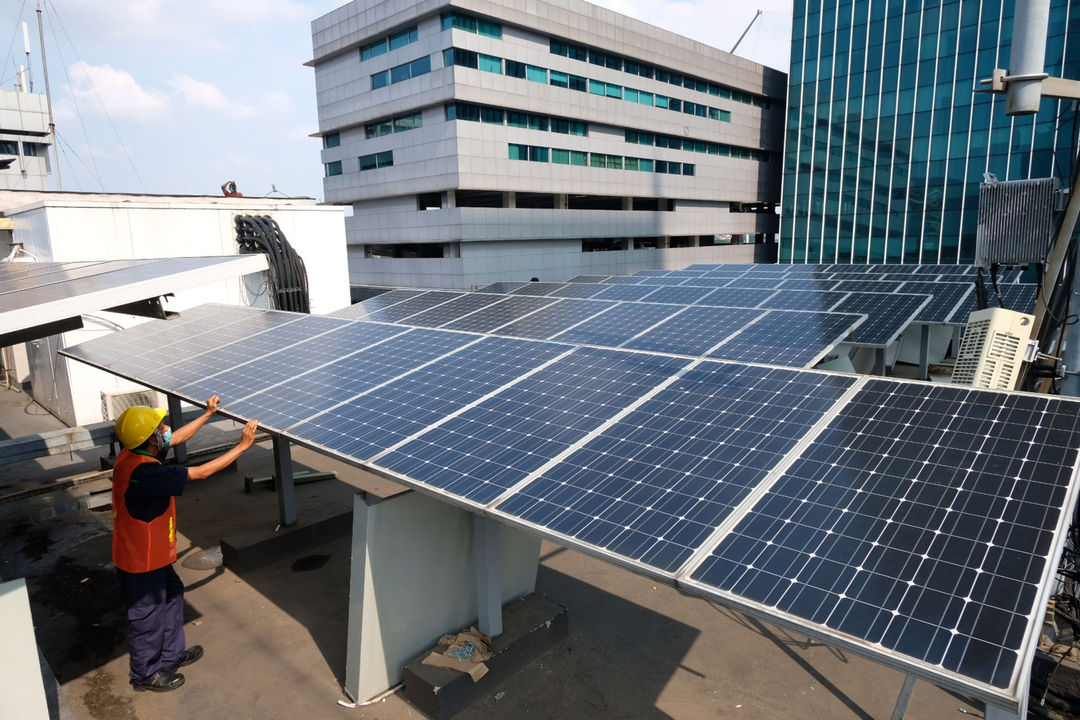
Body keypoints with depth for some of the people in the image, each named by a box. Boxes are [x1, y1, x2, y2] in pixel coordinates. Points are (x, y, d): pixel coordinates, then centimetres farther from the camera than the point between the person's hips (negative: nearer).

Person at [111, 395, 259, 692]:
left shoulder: (134, 453, -7)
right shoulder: (144, 472, -35)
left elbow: (176, 438, 9)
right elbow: (200, 473, -33)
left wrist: (208, 414, 10)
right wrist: (242, 446, -28)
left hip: (151, 552, 10)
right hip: (141, 560, -9)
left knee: (172, 593, 25)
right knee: (147, 615, 12)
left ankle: (172, 653, 45)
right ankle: (145, 674, 35)